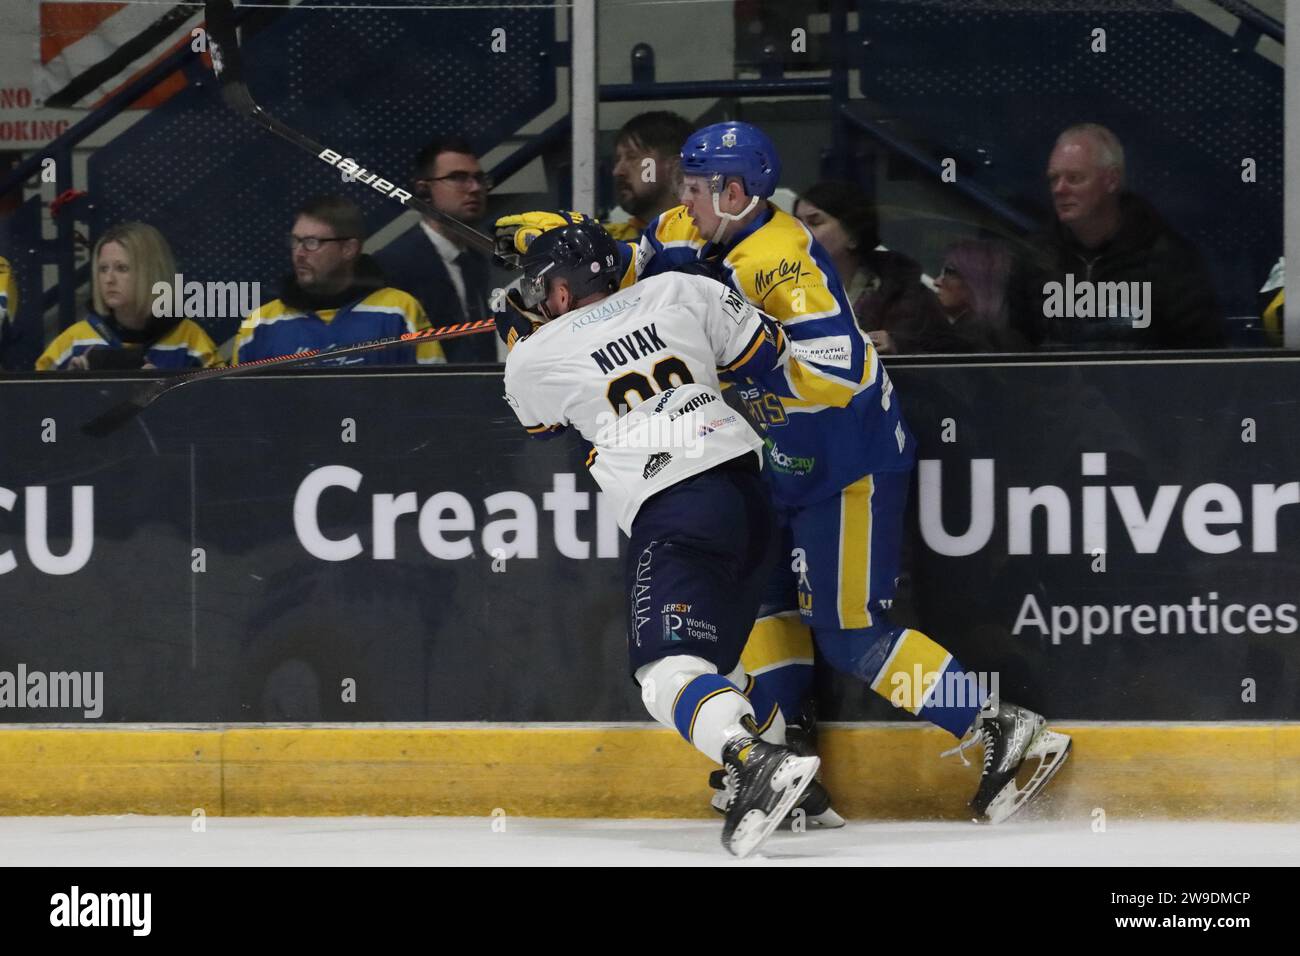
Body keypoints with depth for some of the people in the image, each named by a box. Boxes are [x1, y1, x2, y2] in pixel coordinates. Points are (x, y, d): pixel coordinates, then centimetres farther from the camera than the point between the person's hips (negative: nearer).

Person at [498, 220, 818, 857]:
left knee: (669, 668, -14)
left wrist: (521, 329, 43)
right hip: (747, 490, 6)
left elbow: (537, 420, 30)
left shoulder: (536, 356, 7)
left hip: (672, 512, -6)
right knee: (713, 651, 22)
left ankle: (759, 762, -37)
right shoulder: (678, 292, 12)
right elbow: (768, 352, 17)